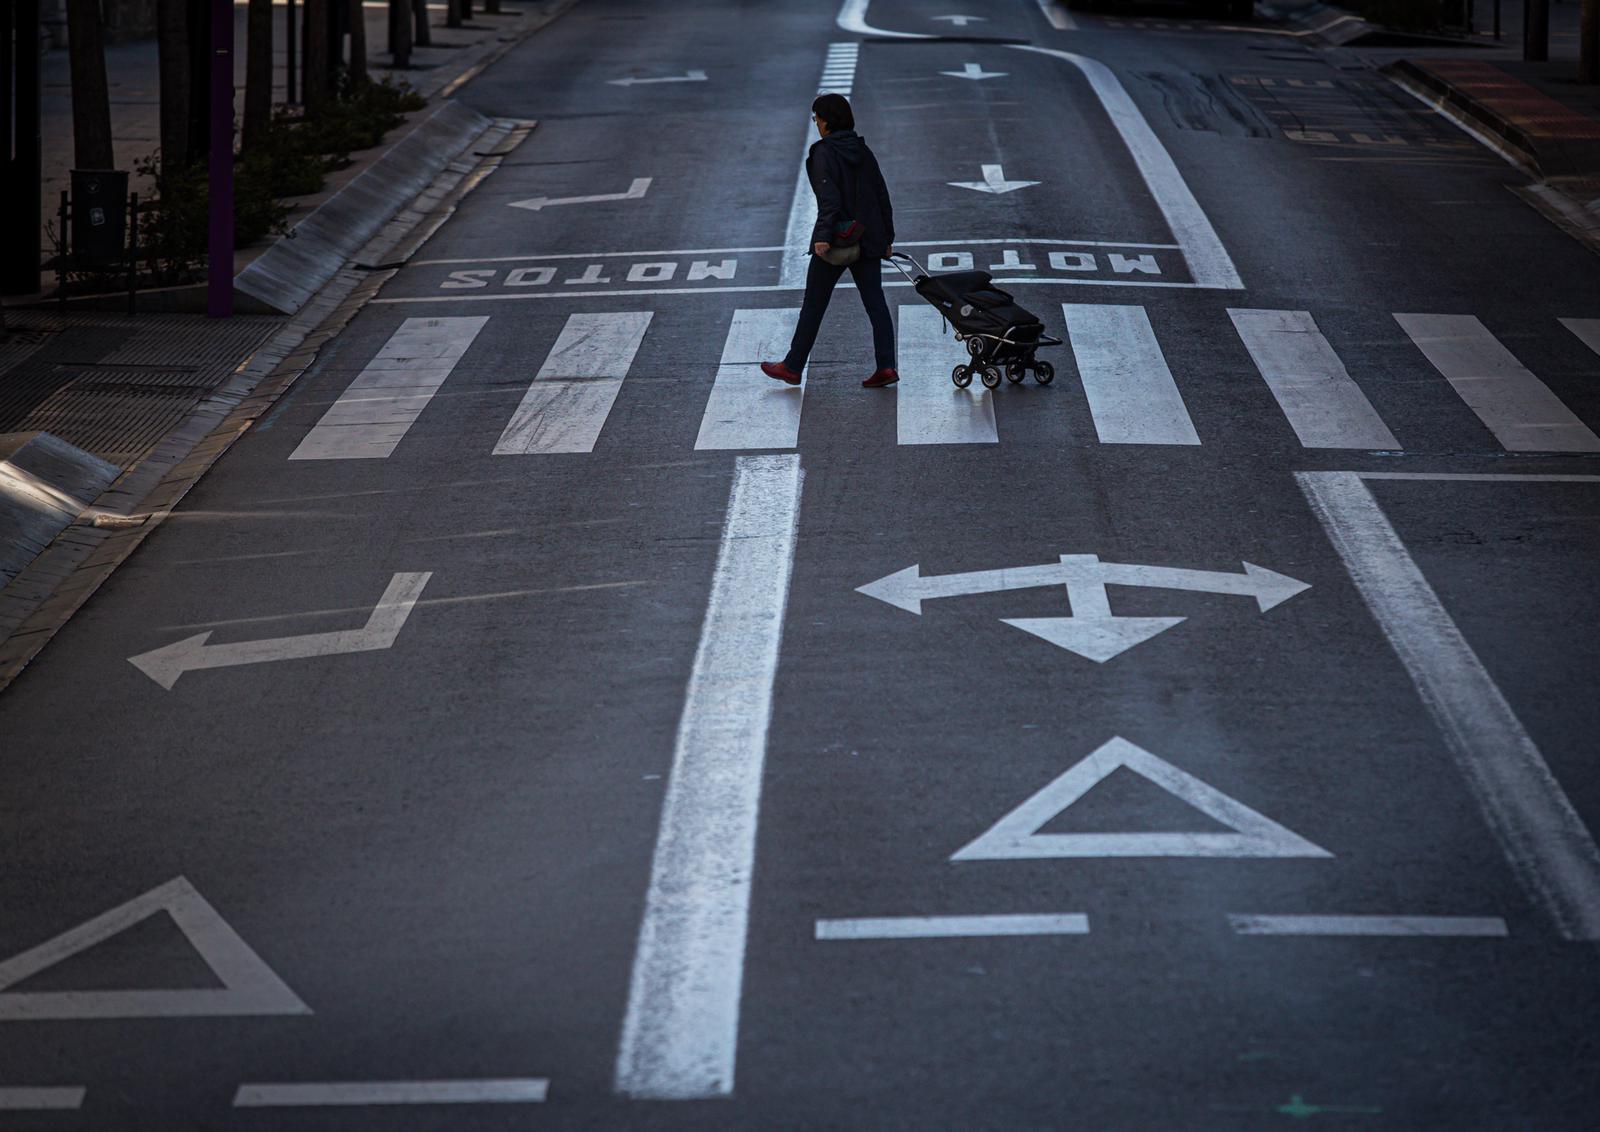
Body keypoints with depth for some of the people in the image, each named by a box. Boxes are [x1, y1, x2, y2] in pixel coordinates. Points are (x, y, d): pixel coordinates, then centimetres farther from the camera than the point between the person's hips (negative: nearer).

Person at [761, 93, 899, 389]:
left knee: (814, 304, 5)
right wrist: (887, 237, 16)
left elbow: (829, 198, -23)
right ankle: (886, 366, -4)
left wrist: (822, 236, -27)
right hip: (868, 240, 6)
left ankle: (792, 367, 14)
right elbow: (882, 196, 11)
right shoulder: (863, 151, 8)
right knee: (875, 302, 6)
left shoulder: (824, 153, -13)